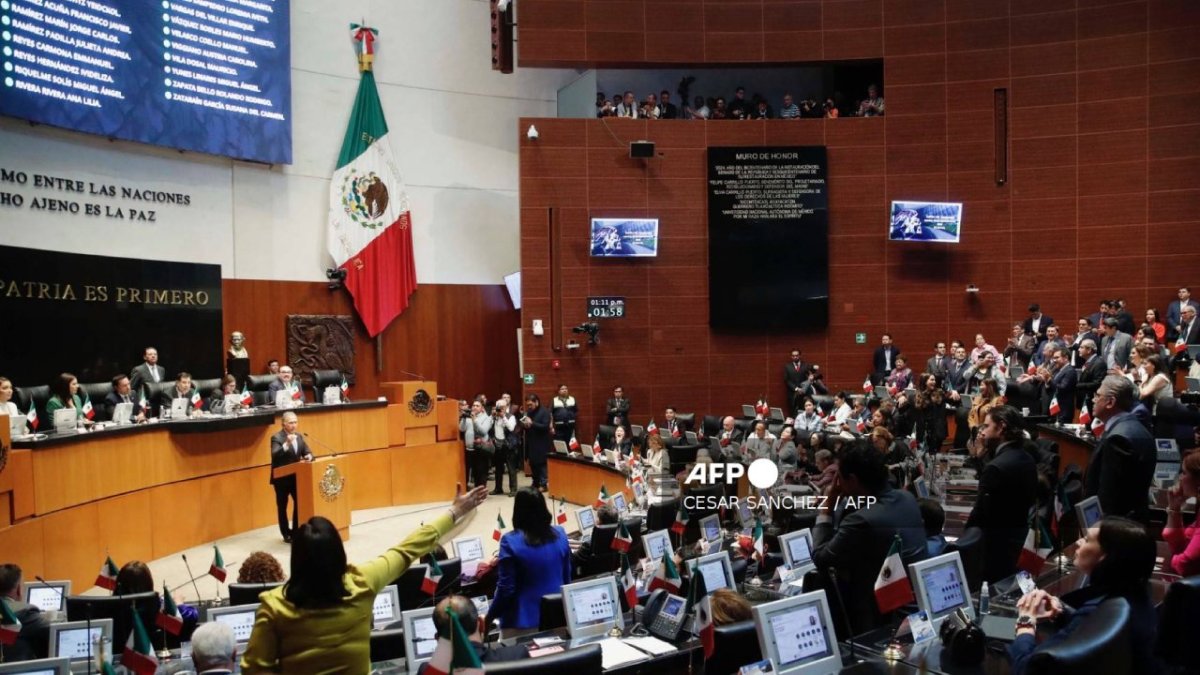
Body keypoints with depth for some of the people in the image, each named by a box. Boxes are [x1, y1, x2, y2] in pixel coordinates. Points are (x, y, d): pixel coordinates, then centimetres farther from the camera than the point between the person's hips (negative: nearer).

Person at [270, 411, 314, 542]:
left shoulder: (299, 436, 7)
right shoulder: (277, 437, -15)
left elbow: (306, 452, 8)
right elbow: (274, 456, -29)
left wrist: (309, 456, -17)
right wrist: (286, 444, -44)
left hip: (296, 477, 6)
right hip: (281, 478, -6)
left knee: (300, 503, 8)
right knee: (282, 506, 5)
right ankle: (287, 535, 12)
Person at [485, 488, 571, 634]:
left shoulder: (511, 541, -15)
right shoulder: (560, 535, 0)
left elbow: (506, 588, -13)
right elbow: (567, 577, 9)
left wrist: (490, 616, 0)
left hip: (524, 620, -4)